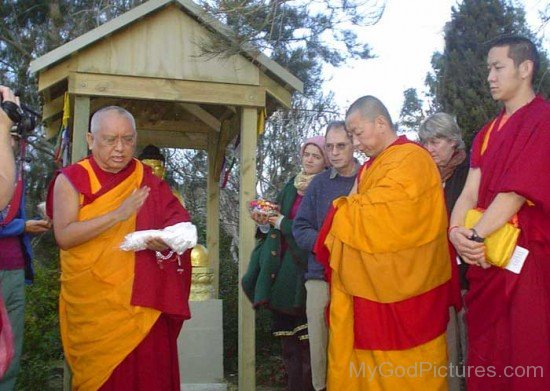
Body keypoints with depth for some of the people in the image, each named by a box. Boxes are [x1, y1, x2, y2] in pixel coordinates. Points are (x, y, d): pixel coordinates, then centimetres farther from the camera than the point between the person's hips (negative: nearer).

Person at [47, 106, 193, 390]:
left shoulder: (147, 181, 8)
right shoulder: (71, 180, -1)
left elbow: (177, 219, 2)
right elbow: (63, 236, -12)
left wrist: (166, 239, -20)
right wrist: (118, 214, -21)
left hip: (142, 301, 2)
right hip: (92, 302, -1)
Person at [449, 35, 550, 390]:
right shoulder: (487, 133, 16)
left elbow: (516, 193, -14)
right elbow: (470, 191, 6)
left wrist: (475, 237, -15)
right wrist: (456, 231, -11)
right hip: (485, 257, 7)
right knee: (484, 362, 11)